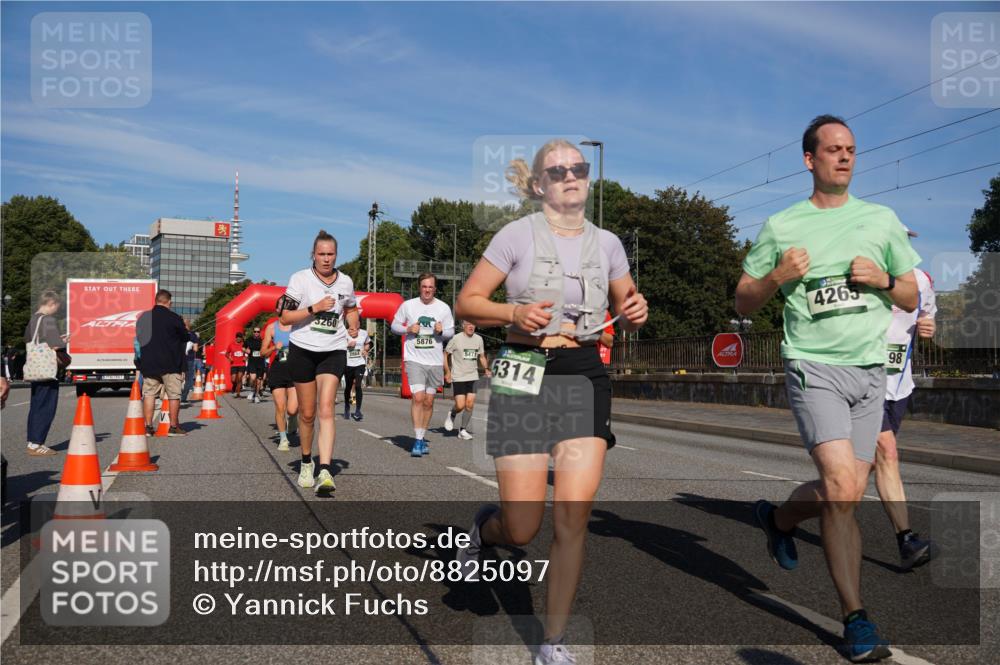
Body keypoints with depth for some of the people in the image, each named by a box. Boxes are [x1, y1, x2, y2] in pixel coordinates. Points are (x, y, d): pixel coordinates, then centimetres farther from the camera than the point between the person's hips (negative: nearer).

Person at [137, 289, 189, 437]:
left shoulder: (143, 317, 7)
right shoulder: (174, 318, -10)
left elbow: (139, 338, 16)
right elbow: (185, 337, 0)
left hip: (148, 363, 5)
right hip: (170, 364, -5)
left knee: (149, 393, 8)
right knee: (174, 395, 3)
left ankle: (148, 426, 6)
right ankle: (174, 427, 4)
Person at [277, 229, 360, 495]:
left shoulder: (345, 282, 5)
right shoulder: (300, 278, -5)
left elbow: (351, 308, 24)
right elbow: (285, 317, -7)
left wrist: (354, 326, 4)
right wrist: (315, 308, -18)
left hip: (333, 351, 1)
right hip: (303, 350, -1)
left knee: (326, 409, -15)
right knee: (307, 413, 8)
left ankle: (325, 471, -22)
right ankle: (306, 463, 31)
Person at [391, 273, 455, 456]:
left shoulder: (443, 308, 4)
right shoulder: (408, 305, 0)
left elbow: (451, 332, 10)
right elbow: (394, 325, 8)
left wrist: (442, 331, -12)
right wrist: (408, 329, -12)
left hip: (435, 361, 3)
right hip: (414, 359, -2)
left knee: (429, 401, 9)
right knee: (418, 397, -16)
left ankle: (422, 438, 23)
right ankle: (418, 439, -11)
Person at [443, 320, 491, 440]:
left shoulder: (478, 339, 7)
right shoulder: (456, 339, -7)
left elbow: (482, 356, 18)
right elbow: (445, 354, -1)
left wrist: (486, 369, 1)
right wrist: (447, 372, -8)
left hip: (473, 377, 4)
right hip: (458, 377, -4)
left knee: (470, 404, -1)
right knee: (460, 406, -9)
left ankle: (463, 430, 12)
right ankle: (452, 414, 25)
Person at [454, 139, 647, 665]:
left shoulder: (607, 243, 8)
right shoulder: (518, 234, -2)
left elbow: (627, 311, 18)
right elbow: (466, 302, -1)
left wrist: (636, 313, -5)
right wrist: (515, 313, -19)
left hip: (584, 376, 3)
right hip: (524, 375, -2)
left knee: (573, 513, -8)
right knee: (523, 528, -4)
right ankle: (485, 526, 35)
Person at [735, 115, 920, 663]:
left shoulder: (882, 220, 12)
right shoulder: (780, 226, 5)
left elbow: (911, 299, 17)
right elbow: (742, 303, 9)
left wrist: (884, 280, -4)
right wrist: (778, 277, -10)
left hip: (870, 370, 4)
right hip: (813, 366, -4)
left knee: (846, 494, 4)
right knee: (841, 486, -18)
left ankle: (777, 519, 34)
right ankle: (855, 617, -4)